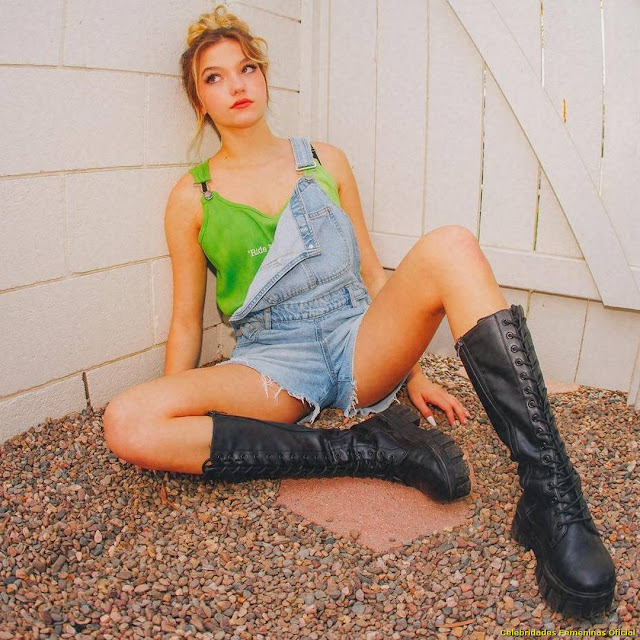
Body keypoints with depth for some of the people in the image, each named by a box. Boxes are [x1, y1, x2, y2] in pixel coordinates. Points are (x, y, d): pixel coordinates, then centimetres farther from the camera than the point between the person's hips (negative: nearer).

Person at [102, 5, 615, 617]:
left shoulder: (325, 161, 14)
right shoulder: (192, 197, 8)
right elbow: (186, 320, 9)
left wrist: (411, 373, 11)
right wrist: (176, 422, -2)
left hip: (360, 346, 1)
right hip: (272, 361, 0)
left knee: (449, 247, -28)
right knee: (125, 423, -28)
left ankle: (551, 498, -32)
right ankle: (374, 448, -23)